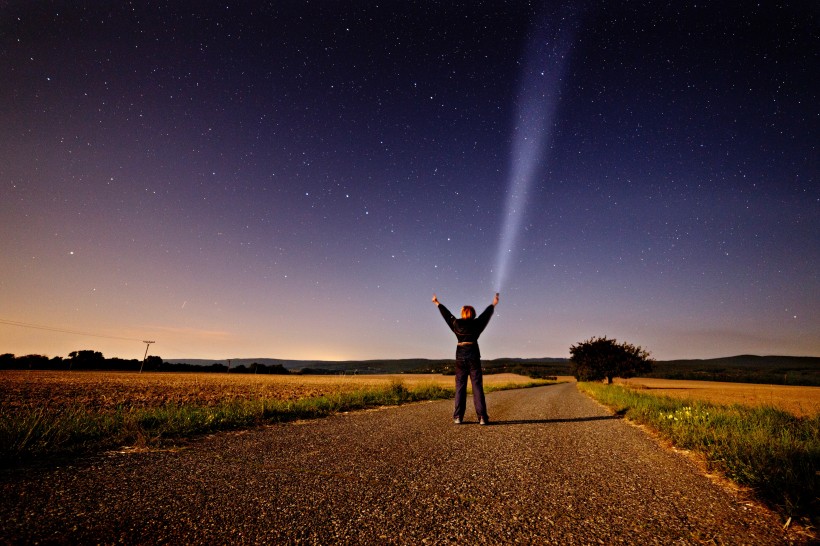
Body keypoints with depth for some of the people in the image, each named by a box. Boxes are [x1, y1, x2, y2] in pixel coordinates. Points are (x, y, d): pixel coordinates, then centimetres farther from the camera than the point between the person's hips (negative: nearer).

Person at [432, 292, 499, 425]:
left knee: (460, 387, 6)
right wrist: (494, 304, 34)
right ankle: (482, 417, -2)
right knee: (477, 387, 0)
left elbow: (446, 314, 18)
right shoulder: (476, 324, 2)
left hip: (460, 357, 1)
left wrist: (437, 303, 34)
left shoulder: (456, 324, 4)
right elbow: (486, 314, 17)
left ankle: (458, 417, 5)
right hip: (474, 356, -1)